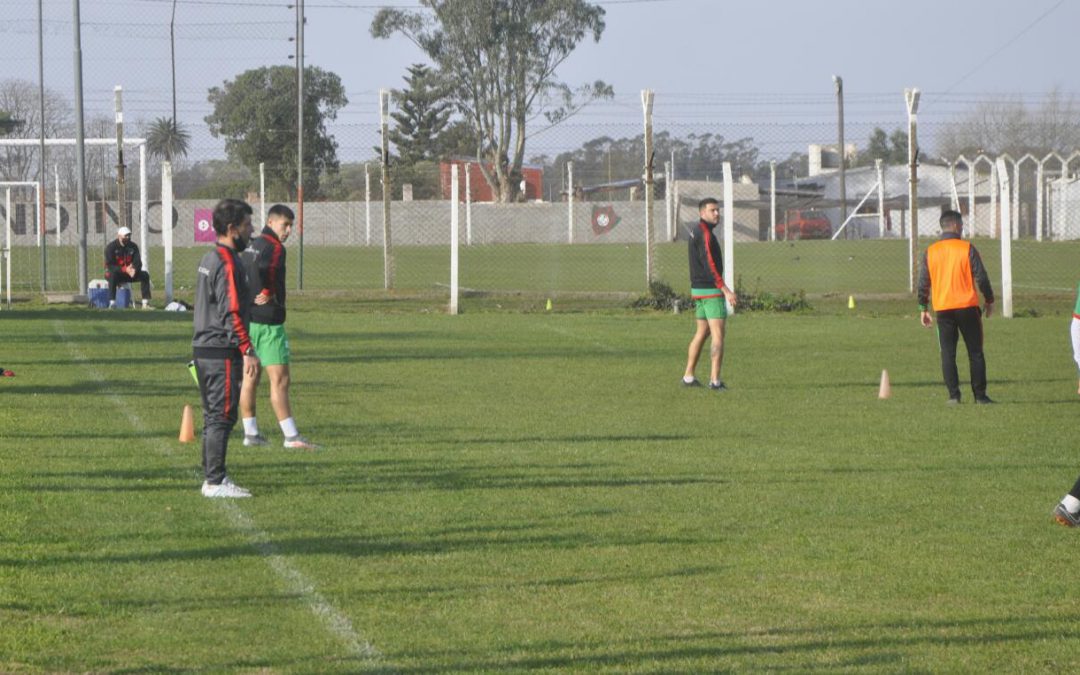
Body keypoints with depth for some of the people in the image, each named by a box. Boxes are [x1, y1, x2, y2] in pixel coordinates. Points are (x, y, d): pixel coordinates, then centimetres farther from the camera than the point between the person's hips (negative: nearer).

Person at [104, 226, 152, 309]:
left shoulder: (133, 246, 2)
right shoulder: (111, 247, -13)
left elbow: (138, 262, -4)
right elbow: (110, 265, -21)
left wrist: (134, 269, -29)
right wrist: (125, 269, -33)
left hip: (128, 273, 5)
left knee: (145, 275, -15)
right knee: (113, 274, -40)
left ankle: (146, 303, -18)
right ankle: (112, 303, -43)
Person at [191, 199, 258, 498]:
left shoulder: (209, 259, 16)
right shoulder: (227, 263, -15)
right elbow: (231, 313, -21)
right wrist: (248, 351, -20)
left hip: (204, 349, 10)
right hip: (222, 352, -10)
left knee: (213, 417, 14)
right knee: (222, 416, -7)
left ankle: (212, 478, 19)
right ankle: (216, 482, -6)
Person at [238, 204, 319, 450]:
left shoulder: (251, 246, 14)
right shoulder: (274, 248, -13)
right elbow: (264, 269, -31)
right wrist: (270, 294, -15)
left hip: (247, 318, 9)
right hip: (268, 322, -9)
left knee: (250, 378, 13)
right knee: (280, 380, -8)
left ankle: (250, 432, 17)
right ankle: (291, 437, -8)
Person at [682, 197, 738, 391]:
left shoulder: (697, 232, 14)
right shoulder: (705, 234, -17)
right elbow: (709, 265, -23)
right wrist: (725, 290, -25)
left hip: (699, 288, 10)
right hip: (710, 290, -10)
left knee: (702, 333, 16)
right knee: (718, 334, -10)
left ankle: (688, 377, 19)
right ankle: (715, 380, -16)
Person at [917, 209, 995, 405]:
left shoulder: (930, 252, 4)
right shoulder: (967, 249, -4)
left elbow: (923, 283, 6)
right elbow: (981, 277, -4)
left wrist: (923, 309, 13)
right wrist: (990, 301, 8)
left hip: (942, 308, 2)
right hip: (967, 307, -2)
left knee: (947, 353, 4)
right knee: (975, 352, 5)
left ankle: (953, 395, -2)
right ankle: (980, 395, 3)